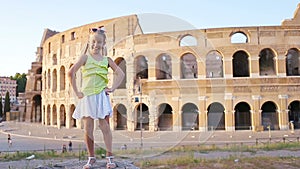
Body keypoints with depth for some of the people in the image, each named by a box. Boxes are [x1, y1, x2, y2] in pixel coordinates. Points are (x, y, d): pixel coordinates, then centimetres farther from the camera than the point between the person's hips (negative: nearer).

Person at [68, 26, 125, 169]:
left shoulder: (106, 59, 8)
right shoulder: (85, 57, 3)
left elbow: (120, 74, 7)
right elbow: (71, 73, -5)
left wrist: (113, 88, -2)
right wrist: (76, 91, -5)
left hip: (101, 96, 1)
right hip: (87, 96, 0)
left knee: (105, 127, 0)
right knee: (88, 129, 2)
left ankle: (109, 158, 6)